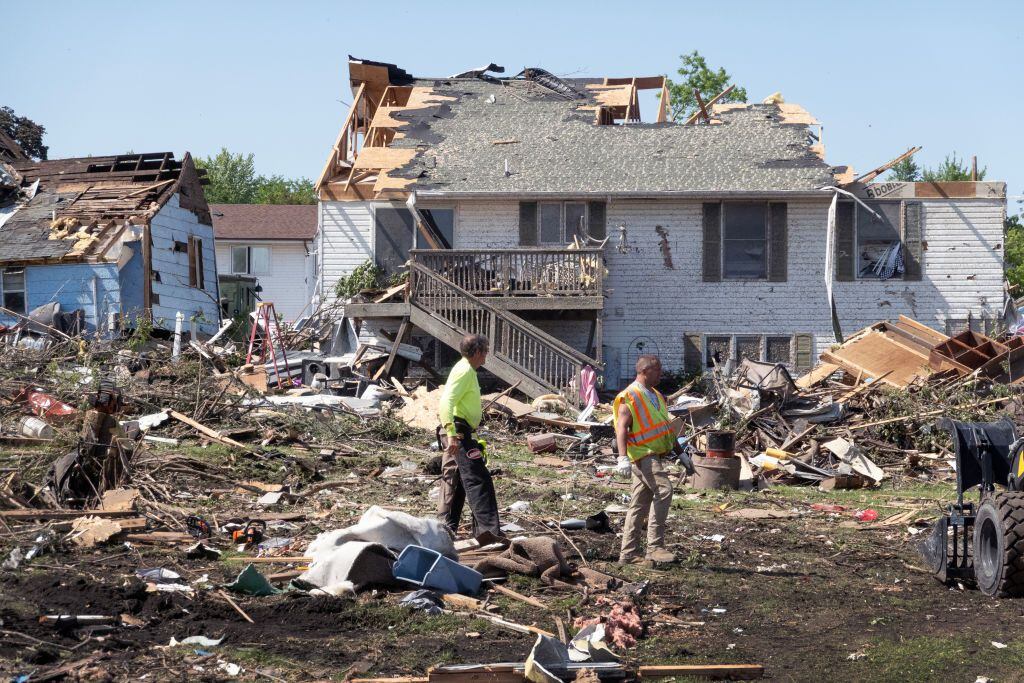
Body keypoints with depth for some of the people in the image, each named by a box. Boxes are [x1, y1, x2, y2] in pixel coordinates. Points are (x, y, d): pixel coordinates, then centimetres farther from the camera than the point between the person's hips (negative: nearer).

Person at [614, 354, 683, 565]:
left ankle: (628, 554, 11)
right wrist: (623, 457, -29)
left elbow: (666, 428, 29)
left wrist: (680, 452, 29)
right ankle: (655, 546, -23)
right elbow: (621, 428, -17)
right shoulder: (629, 397, -8)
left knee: (640, 504, 9)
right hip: (644, 455, -9)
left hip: (657, 456, 9)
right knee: (664, 491, -23)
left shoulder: (656, 396, 20)